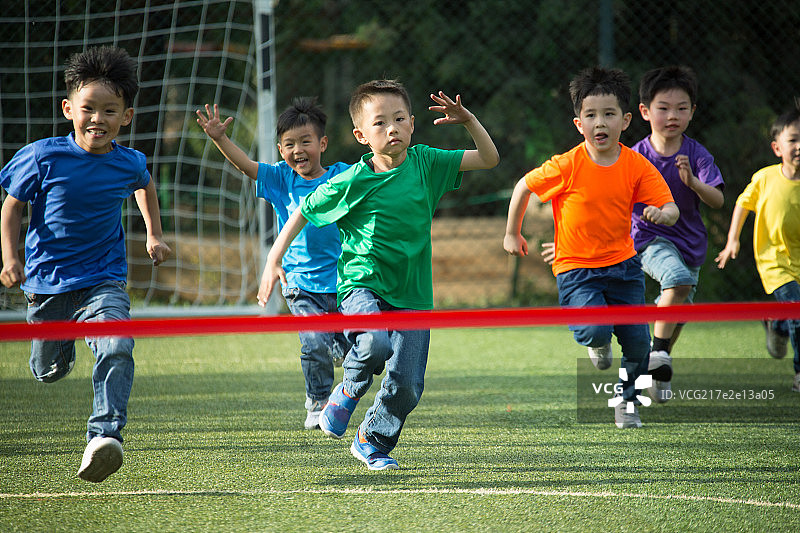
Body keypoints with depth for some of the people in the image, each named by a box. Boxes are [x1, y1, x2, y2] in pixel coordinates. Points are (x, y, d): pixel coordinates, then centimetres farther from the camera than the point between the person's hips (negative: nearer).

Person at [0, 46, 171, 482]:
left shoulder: (128, 163, -6)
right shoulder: (44, 157, -14)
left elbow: (144, 185, 20)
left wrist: (154, 236, 18)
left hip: (103, 281, 0)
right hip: (48, 279, 0)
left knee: (116, 350, -28)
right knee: (47, 372, 18)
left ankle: (105, 436, -34)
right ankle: (63, 347, 56)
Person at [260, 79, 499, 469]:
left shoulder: (425, 163, 0)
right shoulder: (352, 181, -8)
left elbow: (489, 158, 3)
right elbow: (303, 213, 3)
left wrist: (468, 119, -12)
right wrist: (274, 260, -3)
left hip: (412, 293, 3)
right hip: (362, 285, -3)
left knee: (406, 385, -2)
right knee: (375, 344, -34)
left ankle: (372, 442, 27)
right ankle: (350, 390, 0)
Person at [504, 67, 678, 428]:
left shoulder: (637, 166, -7)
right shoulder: (568, 166, -14)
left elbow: (671, 210, -6)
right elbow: (524, 187, 1)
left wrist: (661, 214, -30)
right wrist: (512, 234, 8)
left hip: (623, 264, 3)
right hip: (576, 268, -3)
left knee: (638, 342, 2)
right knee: (595, 330, -26)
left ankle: (627, 402, 29)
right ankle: (597, 344, 14)